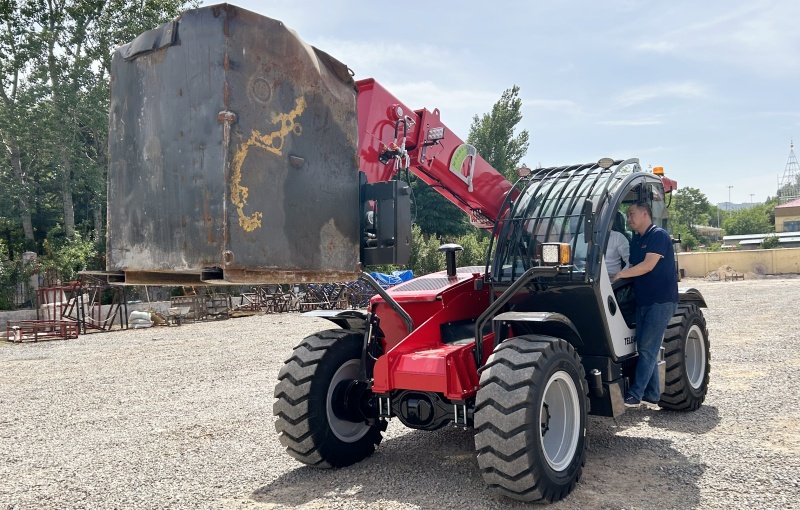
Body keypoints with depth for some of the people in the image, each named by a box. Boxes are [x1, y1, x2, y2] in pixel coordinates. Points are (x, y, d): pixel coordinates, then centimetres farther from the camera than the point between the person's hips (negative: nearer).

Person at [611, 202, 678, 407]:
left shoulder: (659, 236, -10)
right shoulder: (636, 240, 17)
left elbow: (648, 265, -20)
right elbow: (632, 267, 16)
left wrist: (619, 274, -20)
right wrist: (619, 275, -2)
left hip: (661, 300, -8)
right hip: (643, 300, 9)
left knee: (648, 348, -9)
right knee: (644, 347, 8)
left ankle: (635, 394, -9)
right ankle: (652, 393, 17)